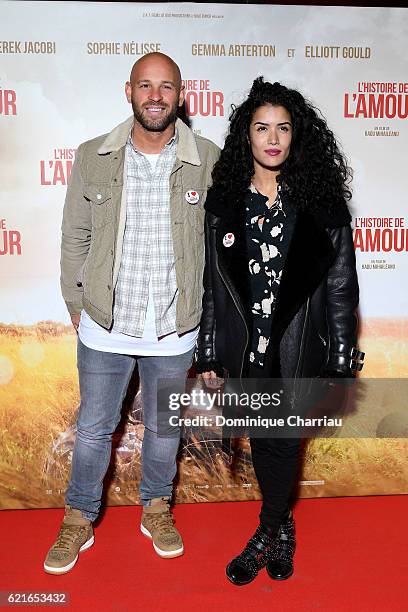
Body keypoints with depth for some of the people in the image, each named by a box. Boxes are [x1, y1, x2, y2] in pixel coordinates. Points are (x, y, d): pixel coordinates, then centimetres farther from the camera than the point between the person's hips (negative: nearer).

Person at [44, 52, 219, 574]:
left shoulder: (208, 161, -7)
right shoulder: (92, 158, -5)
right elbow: (75, 238, 4)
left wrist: (210, 314, 3)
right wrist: (76, 305, 6)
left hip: (174, 330, 0)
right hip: (104, 327, 1)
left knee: (163, 427, 18)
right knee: (93, 428, 14)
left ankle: (156, 508, 44)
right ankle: (79, 520, 38)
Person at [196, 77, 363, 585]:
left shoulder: (321, 199, -5)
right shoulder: (223, 199, 0)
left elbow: (341, 284, -3)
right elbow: (211, 282, 2)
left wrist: (341, 361, -5)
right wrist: (210, 354, 2)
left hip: (300, 347, -2)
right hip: (245, 346, 2)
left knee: (283, 440, 7)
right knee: (262, 439, 15)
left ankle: (267, 535, 32)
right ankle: (282, 529, 39)